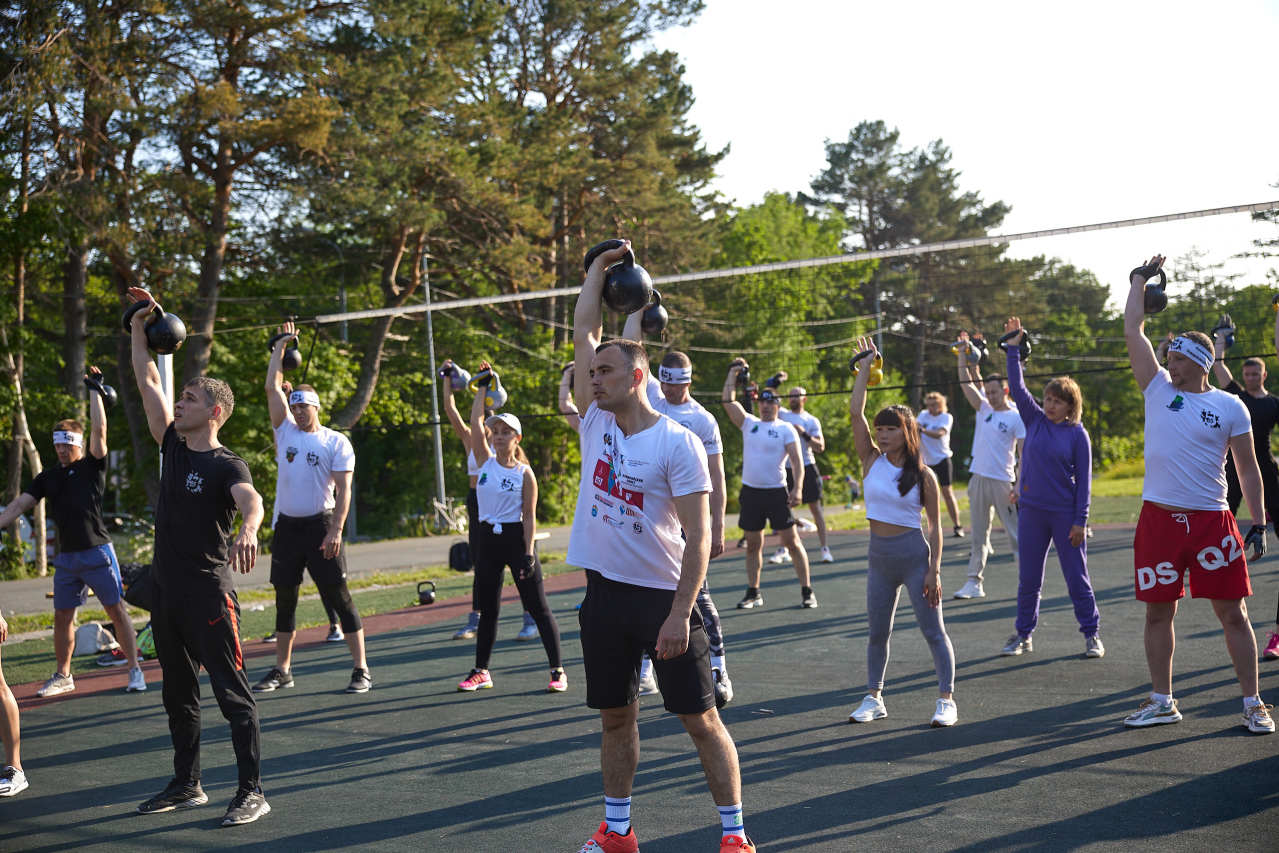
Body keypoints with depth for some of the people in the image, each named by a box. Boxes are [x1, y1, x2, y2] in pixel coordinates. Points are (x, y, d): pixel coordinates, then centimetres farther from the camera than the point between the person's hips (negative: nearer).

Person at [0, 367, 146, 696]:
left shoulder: (93, 466, -1)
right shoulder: (48, 477, 12)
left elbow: (99, 429, -13)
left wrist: (95, 390, -11)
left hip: (98, 552, -5)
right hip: (67, 556, 5)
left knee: (117, 611, -2)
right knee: (62, 617, 8)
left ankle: (135, 670, 2)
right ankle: (62, 676, 20)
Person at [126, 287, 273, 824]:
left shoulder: (226, 465, -11)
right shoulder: (172, 447, 10)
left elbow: (251, 499, -32)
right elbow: (148, 384, 14)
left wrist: (248, 530, -54)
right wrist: (139, 328, 12)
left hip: (208, 592, -8)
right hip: (167, 590, 8)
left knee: (232, 693, -5)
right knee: (178, 694, 16)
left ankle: (252, 791, -2)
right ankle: (187, 785, 27)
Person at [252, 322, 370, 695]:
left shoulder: (336, 442, -2)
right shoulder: (286, 432, 10)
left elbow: (344, 490, -8)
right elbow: (272, 388, 8)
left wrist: (335, 530, -18)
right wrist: (280, 346, 11)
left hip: (320, 525, -5)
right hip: (286, 525, 5)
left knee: (339, 597, -5)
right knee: (284, 600, 10)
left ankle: (361, 670, -2)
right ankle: (282, 671, 19)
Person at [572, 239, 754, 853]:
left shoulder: (677, 442, -12)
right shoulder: (596, 423, 4)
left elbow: (697, 538, -15)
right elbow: (583, 332, 7)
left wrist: (679, 613, -21)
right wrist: (600, 265, 11)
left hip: (663, 596, -5)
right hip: (605, 593, 6)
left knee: (700, 718, 1)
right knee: (615, 716, 14)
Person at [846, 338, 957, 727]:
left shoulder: (923, 475, -6)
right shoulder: (871, 461, 2)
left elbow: (935, 525, -4)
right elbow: (855, 411, -5)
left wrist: (934, 569, -10)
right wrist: (865, 366, -1)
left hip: (913, 554, -4)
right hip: (879, 555, 4)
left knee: (933, 630, -1)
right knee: (877, 632, 10)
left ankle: (946, 699, 4)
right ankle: (874, 699, 20)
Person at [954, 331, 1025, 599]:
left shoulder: (1016, 418, -4)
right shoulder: (984, 410, 12)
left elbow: (1024, 455, -8)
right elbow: (966, 383, 10)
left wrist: (1019, 485, -16)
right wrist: (964, 354, 5)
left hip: (1002, 481, -6)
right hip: (978, 479, 6)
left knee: (1016, 532, -1)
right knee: (979, 535, 8)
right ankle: (975, 582, 11)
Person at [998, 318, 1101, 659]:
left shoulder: (1077, 434, -5)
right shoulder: (1035, 420, 4)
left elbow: (1083, 480, -5)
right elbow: (1017, 387, -1)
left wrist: (1080, 521, -10)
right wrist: (1013, 349, -7)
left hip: (1065, 514, -3)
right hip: (1031, 511, 3)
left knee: (1077, 576, 3)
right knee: (1028, 578, 9)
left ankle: (1092, 634, 14)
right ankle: (1023, 635, 19)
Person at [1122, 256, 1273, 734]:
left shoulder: (1230, 407, 1)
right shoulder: (1158, 389, 6)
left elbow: (1248, 468, 4)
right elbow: (1132, 331, 3)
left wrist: (1258, 523, -1)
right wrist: (1140, 280, 8)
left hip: (1211, 520, -2)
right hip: (1159, 516, 2)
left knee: (1231, 613, 1)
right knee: (1158, 612, 7)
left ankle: (1253, 703, 10)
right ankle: (1162, 702, 18)